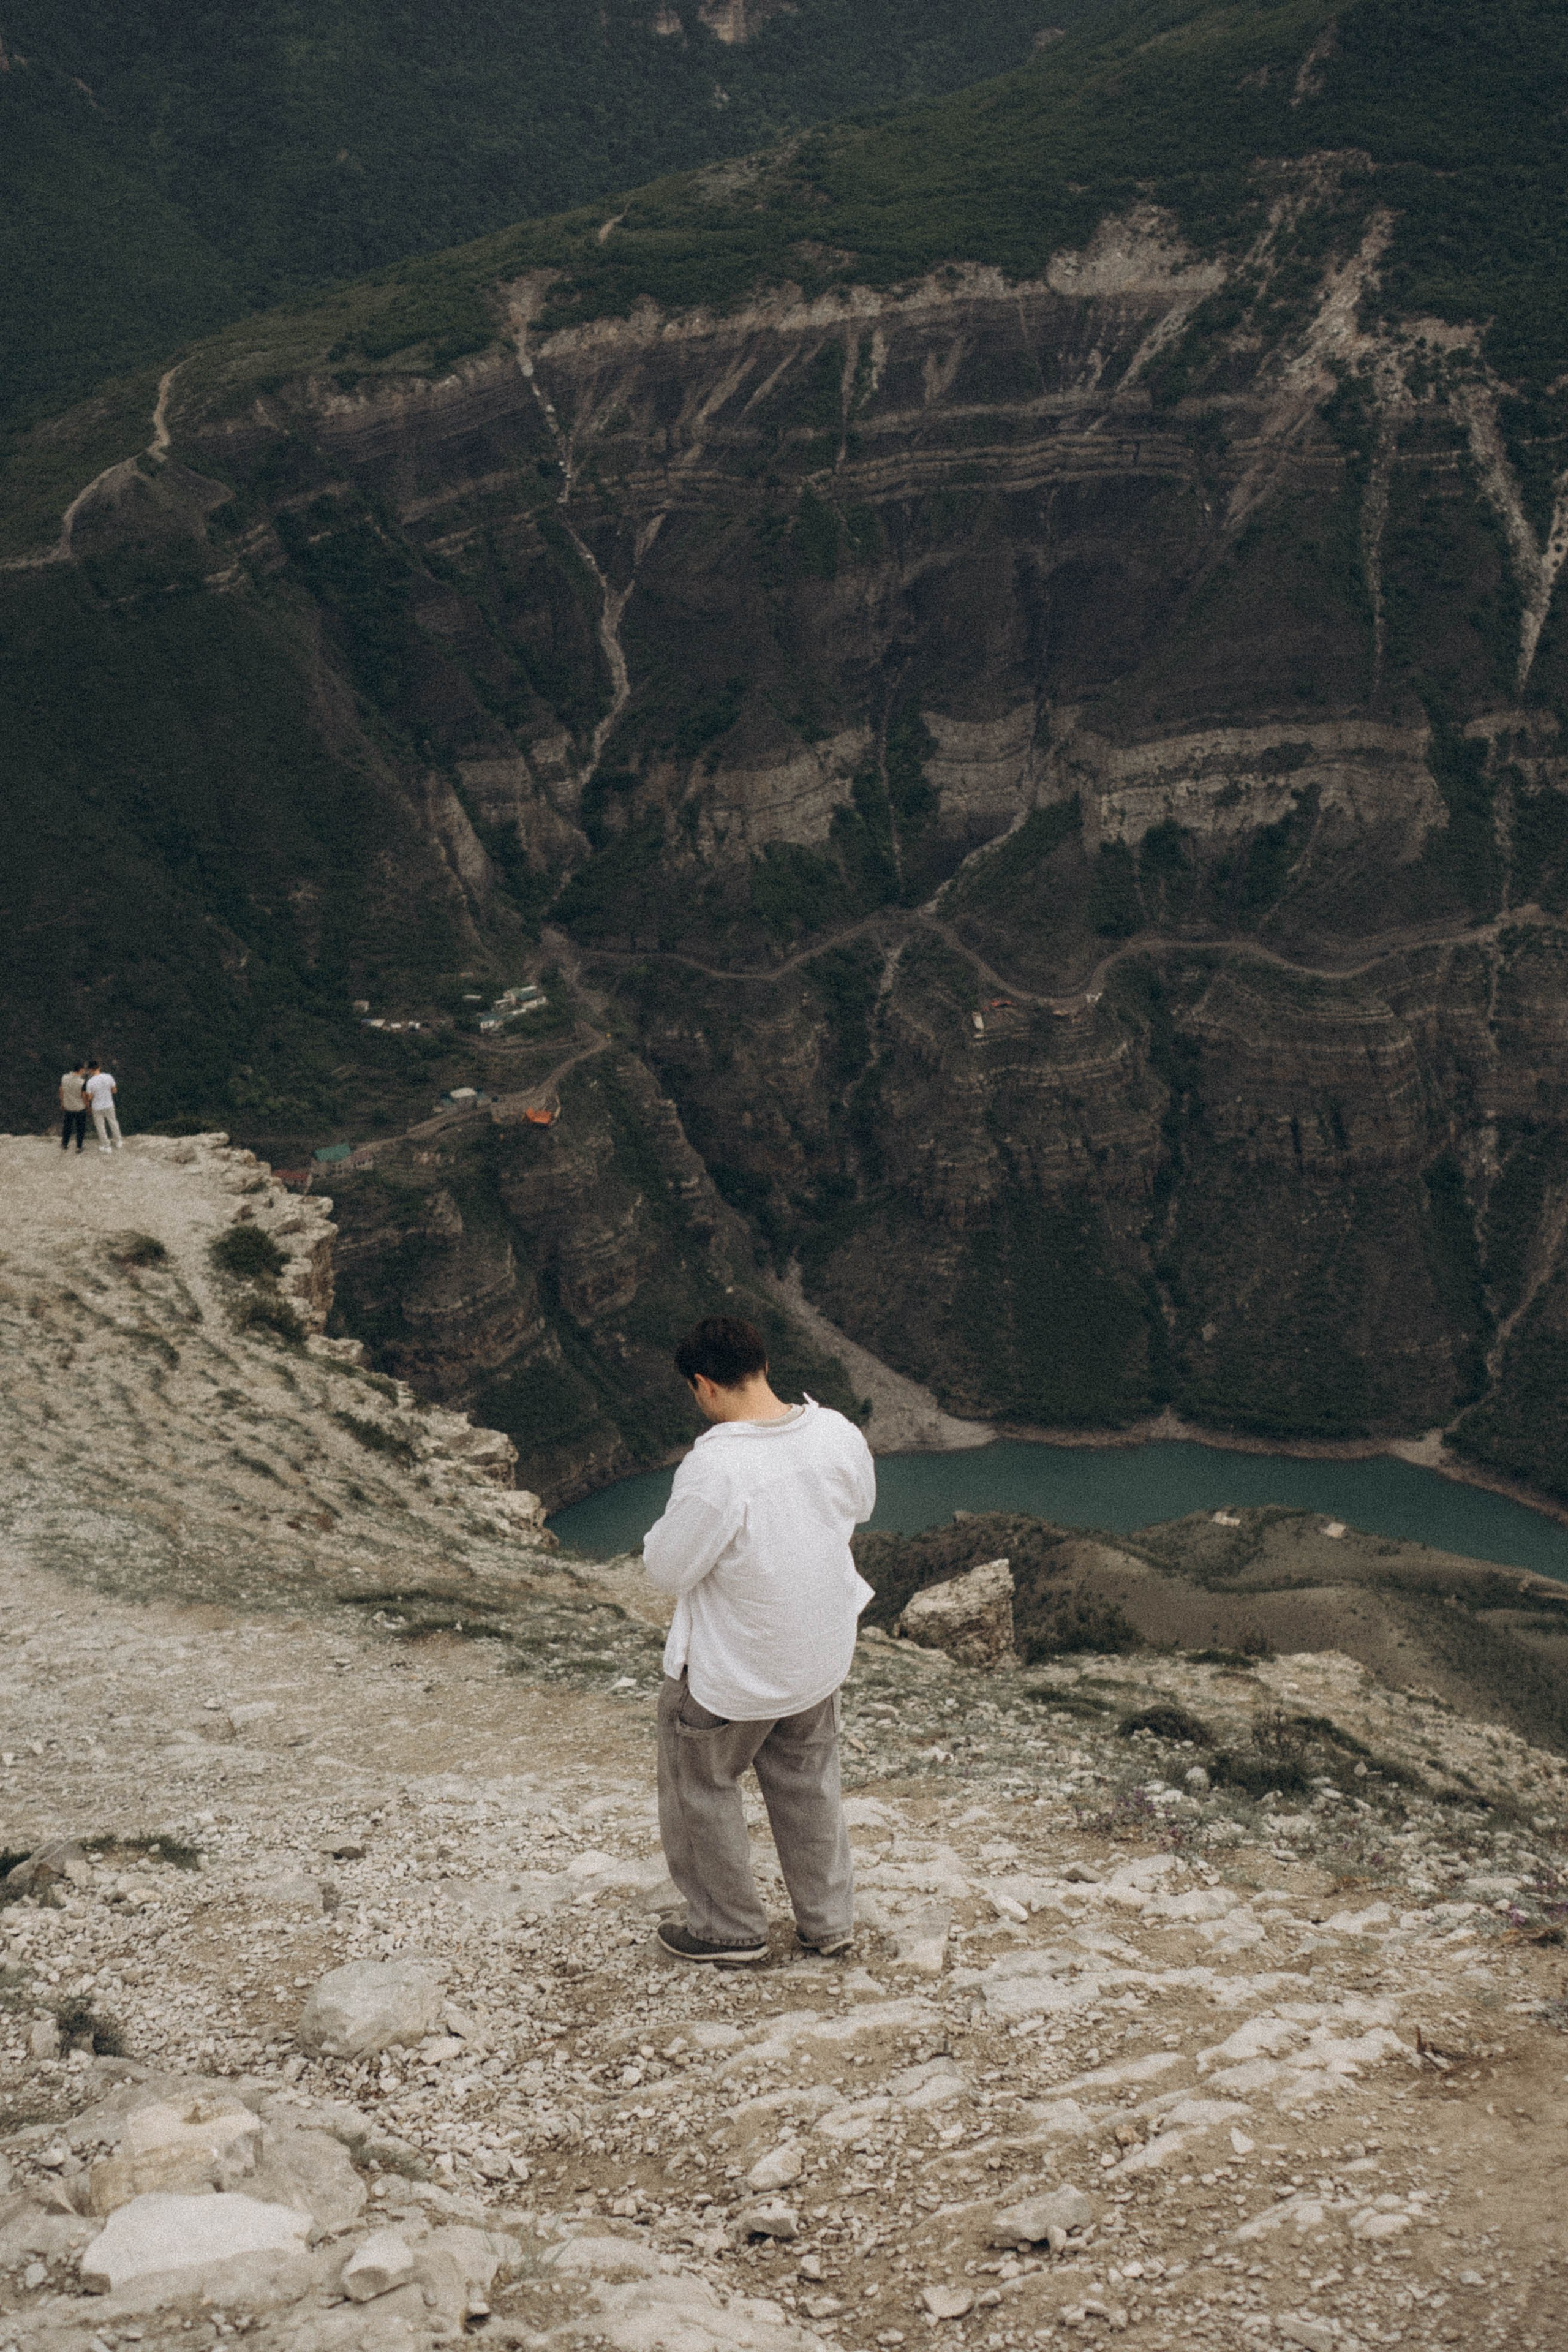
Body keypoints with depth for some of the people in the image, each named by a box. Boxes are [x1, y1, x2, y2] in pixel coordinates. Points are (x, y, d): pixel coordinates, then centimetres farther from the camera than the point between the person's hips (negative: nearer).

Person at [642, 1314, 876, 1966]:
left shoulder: (714, 1469, -33)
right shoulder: (837, 1434, -14)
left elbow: (669, 1570, -22)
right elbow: (859, 1504, 7)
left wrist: (667, 1531, -4)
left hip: (730, 1672, -6)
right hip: (822, 1650, 6)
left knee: (699, 1787, 19)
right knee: (807, 1781, 26)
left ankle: (730, 1930, 33)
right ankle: (829, 1920, 39)